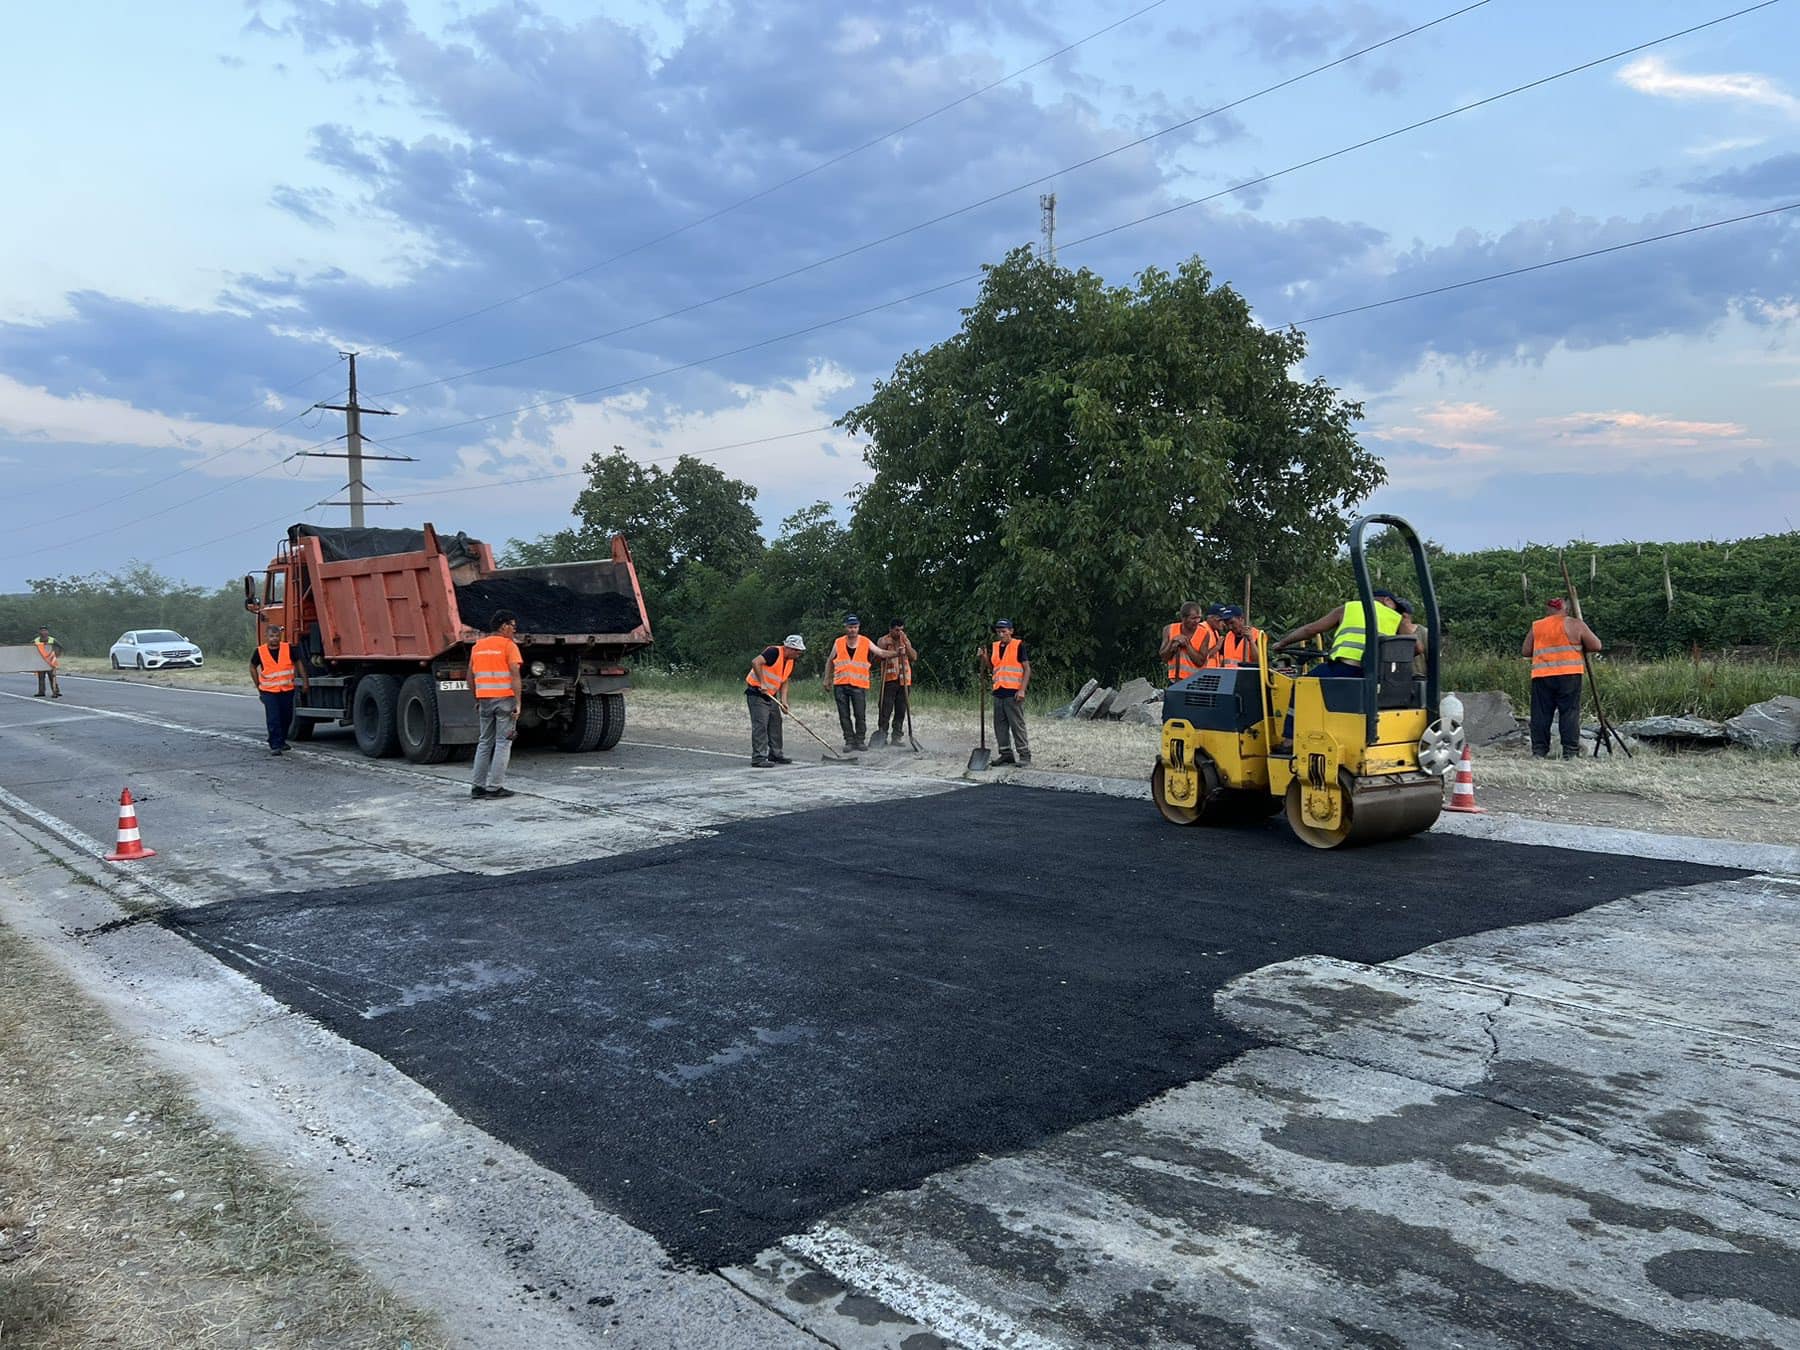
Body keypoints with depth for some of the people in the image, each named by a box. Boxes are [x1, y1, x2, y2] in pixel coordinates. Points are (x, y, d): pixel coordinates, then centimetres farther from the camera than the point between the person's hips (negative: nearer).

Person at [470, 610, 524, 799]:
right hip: (505, 699, -6)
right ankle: (495, 787, -3)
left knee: (484, 742, 14)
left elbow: (470, 676, 14)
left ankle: (478, 786, 13)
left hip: (484, 699, 6)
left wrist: (476, 701, 21)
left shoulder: (477, 647, 12)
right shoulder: (509, 645, -6)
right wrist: (518, 703, -14)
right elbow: (515, 676, -14)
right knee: (503, 742, 0)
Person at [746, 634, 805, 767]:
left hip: (771, 695, 9)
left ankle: (775, 754, 26)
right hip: (756, 693, -9)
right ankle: (758, 758, -11)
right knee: (760, 725, -12)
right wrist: (762, 683, -30)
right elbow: (756, 663, -31)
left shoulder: (790, 662, 9)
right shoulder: (774, 652, -19)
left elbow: (784, 682, 14)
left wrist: (784, 701, 3)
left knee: (775, 724, 14)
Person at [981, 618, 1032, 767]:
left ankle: (1024, 755, -1)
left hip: (1013, 693, -6)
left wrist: (1022, 689, -14)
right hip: (998, 692, 7)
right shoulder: (994, 647, 13)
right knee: (1000, 725, 9)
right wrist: (984, 658, 1)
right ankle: (1006, 753, 18)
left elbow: (1027, 668, -6)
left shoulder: (1018, 646, -5)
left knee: (1017, 725, -6)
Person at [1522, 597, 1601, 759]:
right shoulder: (1574, 624, 4)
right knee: (1570, 712, 1)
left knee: (1541, 714, 5)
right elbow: (1596, 646, 5)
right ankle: (1570, 752, -3)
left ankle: (1539, 751, 5)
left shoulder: (1536, 627, 11)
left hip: (1541, 676, 2)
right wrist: (1579, 647, 21)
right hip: (1569, 675, -2)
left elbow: (1525, 651, 12)